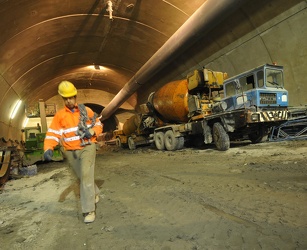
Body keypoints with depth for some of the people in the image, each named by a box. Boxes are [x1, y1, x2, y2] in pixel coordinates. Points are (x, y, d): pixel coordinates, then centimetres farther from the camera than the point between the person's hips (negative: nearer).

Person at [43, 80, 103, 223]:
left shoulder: (86, 111, 0)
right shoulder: (59, 115, 0)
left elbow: (99, 125, 7)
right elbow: (52, 134, -7)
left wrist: (91, 132, -14)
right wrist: (48, 149, -24)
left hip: (87, 147, -2)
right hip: (70, 152, 3)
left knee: (86, 175, -13)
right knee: (82, 177, 17)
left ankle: (89, 210, -4)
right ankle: (94, 193, 44)